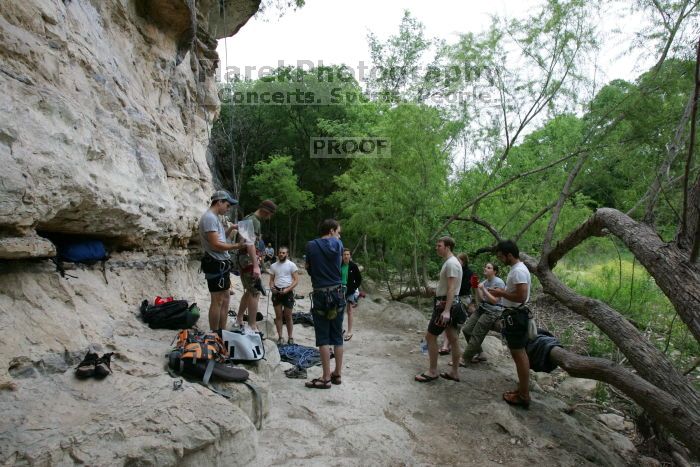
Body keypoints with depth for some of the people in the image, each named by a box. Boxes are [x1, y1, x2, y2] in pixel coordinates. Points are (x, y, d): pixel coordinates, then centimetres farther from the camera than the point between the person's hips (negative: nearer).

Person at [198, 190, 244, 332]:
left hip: (221, 264, 11)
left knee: (225, 299, 14)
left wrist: (230, 229, 9)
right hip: (216, 264, -11)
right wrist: (236, 246, -14)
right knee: (217, 301, -4)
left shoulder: (214, 217, 17)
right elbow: (216, 244, -21)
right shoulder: (209, 217, -15)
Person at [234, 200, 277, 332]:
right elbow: (250, 244, -24)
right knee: (255, 292, -8)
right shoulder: (255, 221, -15)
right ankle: (253, 326, -7)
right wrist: (256, 266, -29)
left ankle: (239, 320, 25)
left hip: (243, 257, 10)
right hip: (249, 258, -10)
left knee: (249, 291, 18)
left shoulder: (248, 218, 16)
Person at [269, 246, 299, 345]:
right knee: (278, 316, 5)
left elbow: (296, 280, -6)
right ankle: (280, 337, 12)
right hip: (276, 292, 3)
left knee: (288, 317, 2)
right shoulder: (273, 265, 9)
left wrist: (287, 289, -17)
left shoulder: (291, 265, -3)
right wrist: (272, 287, -7)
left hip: (287, 292, -3)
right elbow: (271, 279, 14)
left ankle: (290, 337, 13)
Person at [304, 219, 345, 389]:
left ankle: (326, 378, 4)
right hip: (337, 293, 3)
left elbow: (309, 270, 4)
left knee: (323, 338, 2)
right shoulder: (337, 243, 0)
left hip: (320, 294, -2)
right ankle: (337, 374, 20)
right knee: (337, 336, 12)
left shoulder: (311, 246, -4)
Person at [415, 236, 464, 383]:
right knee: (452, 338, 12)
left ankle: (432, 372, 5)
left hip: (446, 305, -10)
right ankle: (454, 372, 20)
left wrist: (446, 310, -30)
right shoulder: (450, 262, 15)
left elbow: (451, 289, -25)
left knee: (430, 336, -4)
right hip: (449, 304, 10)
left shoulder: (451, 263, -18)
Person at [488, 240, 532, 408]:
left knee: (518, 353, -4)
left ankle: (524, 396, 4)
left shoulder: (518, 271, -21)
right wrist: (502, 292, 8)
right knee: (520, 352, 17)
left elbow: (521, 296, -28)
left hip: (515, 316, -11)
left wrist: (501, 293, -17)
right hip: (514, 314, 11)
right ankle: (523, 389, 27)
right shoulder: (517, 269, 12)